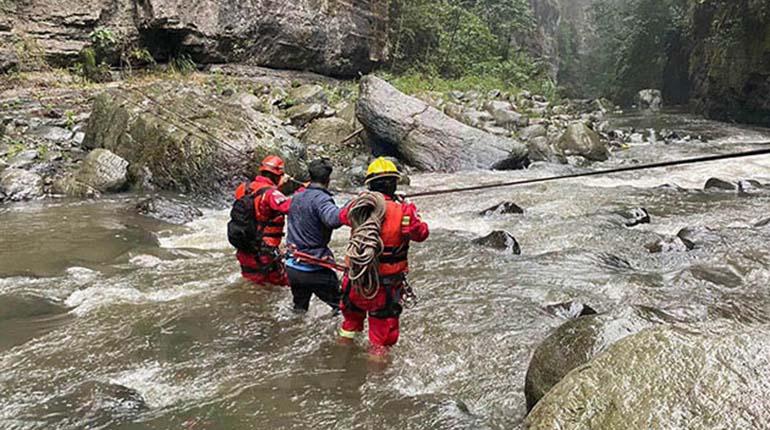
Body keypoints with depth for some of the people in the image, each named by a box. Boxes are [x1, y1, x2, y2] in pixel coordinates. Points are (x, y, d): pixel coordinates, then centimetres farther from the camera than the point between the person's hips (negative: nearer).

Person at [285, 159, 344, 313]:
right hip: (314, 269, -8)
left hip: (292, 267, 8)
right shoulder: (320, 198, -17)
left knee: (299, 308, 22)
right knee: (341, 306, 4)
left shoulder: (297, 197, 10)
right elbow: (333, 219, -37)